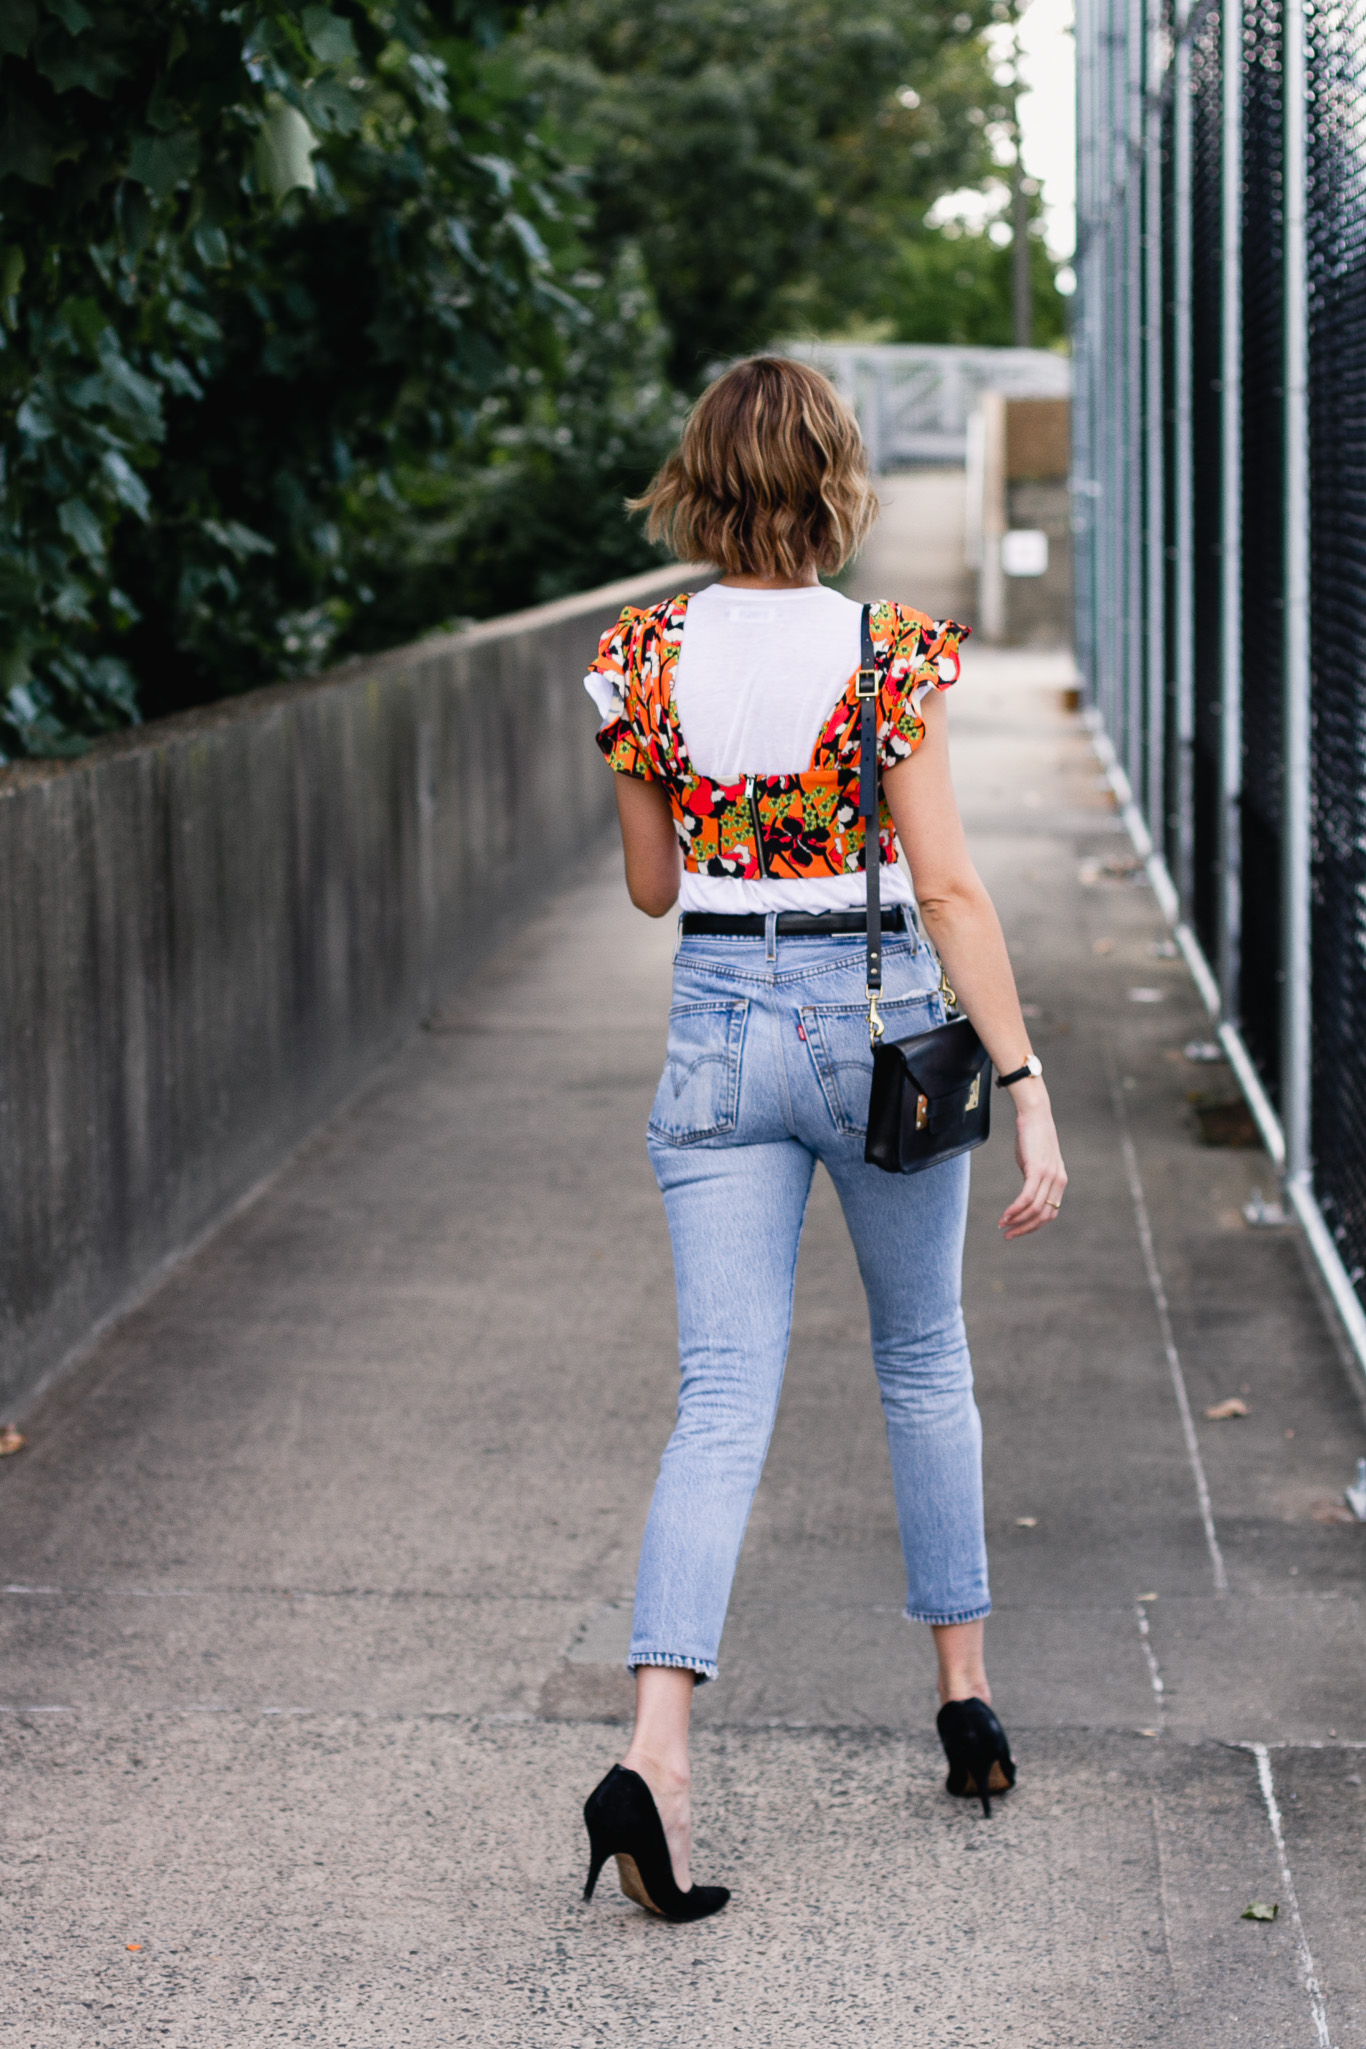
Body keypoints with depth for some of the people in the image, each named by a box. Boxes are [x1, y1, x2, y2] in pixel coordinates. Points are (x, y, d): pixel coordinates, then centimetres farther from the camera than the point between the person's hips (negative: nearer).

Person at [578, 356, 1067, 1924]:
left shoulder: (645, 660, -2)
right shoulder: (891, 655, -10)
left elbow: (651, 884, 8)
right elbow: (948, 886, -12)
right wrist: (1025, 1089, -10)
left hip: (716, 1030, 1)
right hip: (877, 1020, -1)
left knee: (723, 1399, -1)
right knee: (923, 1359, 19)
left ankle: (655, 1749, -18)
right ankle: (964, 1691, 29)